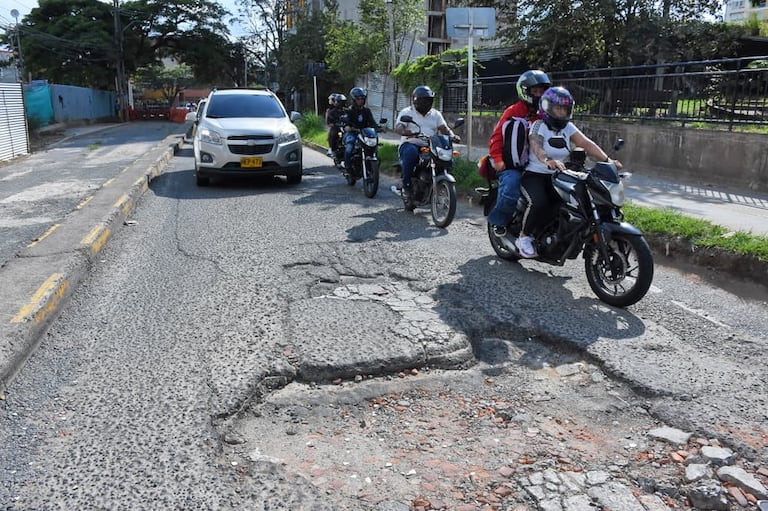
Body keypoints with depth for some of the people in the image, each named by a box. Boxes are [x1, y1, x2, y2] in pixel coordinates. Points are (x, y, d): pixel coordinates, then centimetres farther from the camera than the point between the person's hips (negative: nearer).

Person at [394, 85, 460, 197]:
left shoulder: (436, 114, 20)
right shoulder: (406, 112, 7)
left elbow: (444, 128, 6)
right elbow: (398, 127, -8)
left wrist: (452, 136, -17)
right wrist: (404, 131, -34)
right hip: (410, 144, -4)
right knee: (410, 152, -39)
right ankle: (406, 184, -26)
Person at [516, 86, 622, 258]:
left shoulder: (568, 127, 10)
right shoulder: (539, 126, -7)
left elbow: (587, 143, -3)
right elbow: (536, 146, -27)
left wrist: (607, 159, -20)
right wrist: (548, 161, -50)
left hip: (557, 177, 6)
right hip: (534, 175, -5)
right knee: (539, 202, -33)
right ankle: (524, 237, -11)